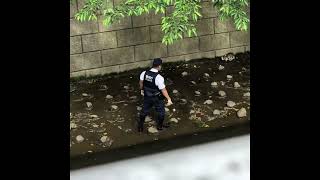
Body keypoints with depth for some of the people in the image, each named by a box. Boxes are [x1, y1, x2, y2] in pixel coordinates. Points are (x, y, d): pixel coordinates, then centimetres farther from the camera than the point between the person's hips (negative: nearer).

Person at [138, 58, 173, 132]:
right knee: (161, 111, 21)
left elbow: (141, 82, 5)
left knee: (144, 111, 24)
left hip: (147, 96, 5)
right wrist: (169, 99, -20)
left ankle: (140, 126, 36)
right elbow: (163, 90, -27)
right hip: (157, 98, -5)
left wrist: (142, 90, 23)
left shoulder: (144, 73, -13)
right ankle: (160, 126, 40)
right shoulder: (159, 77, -31)